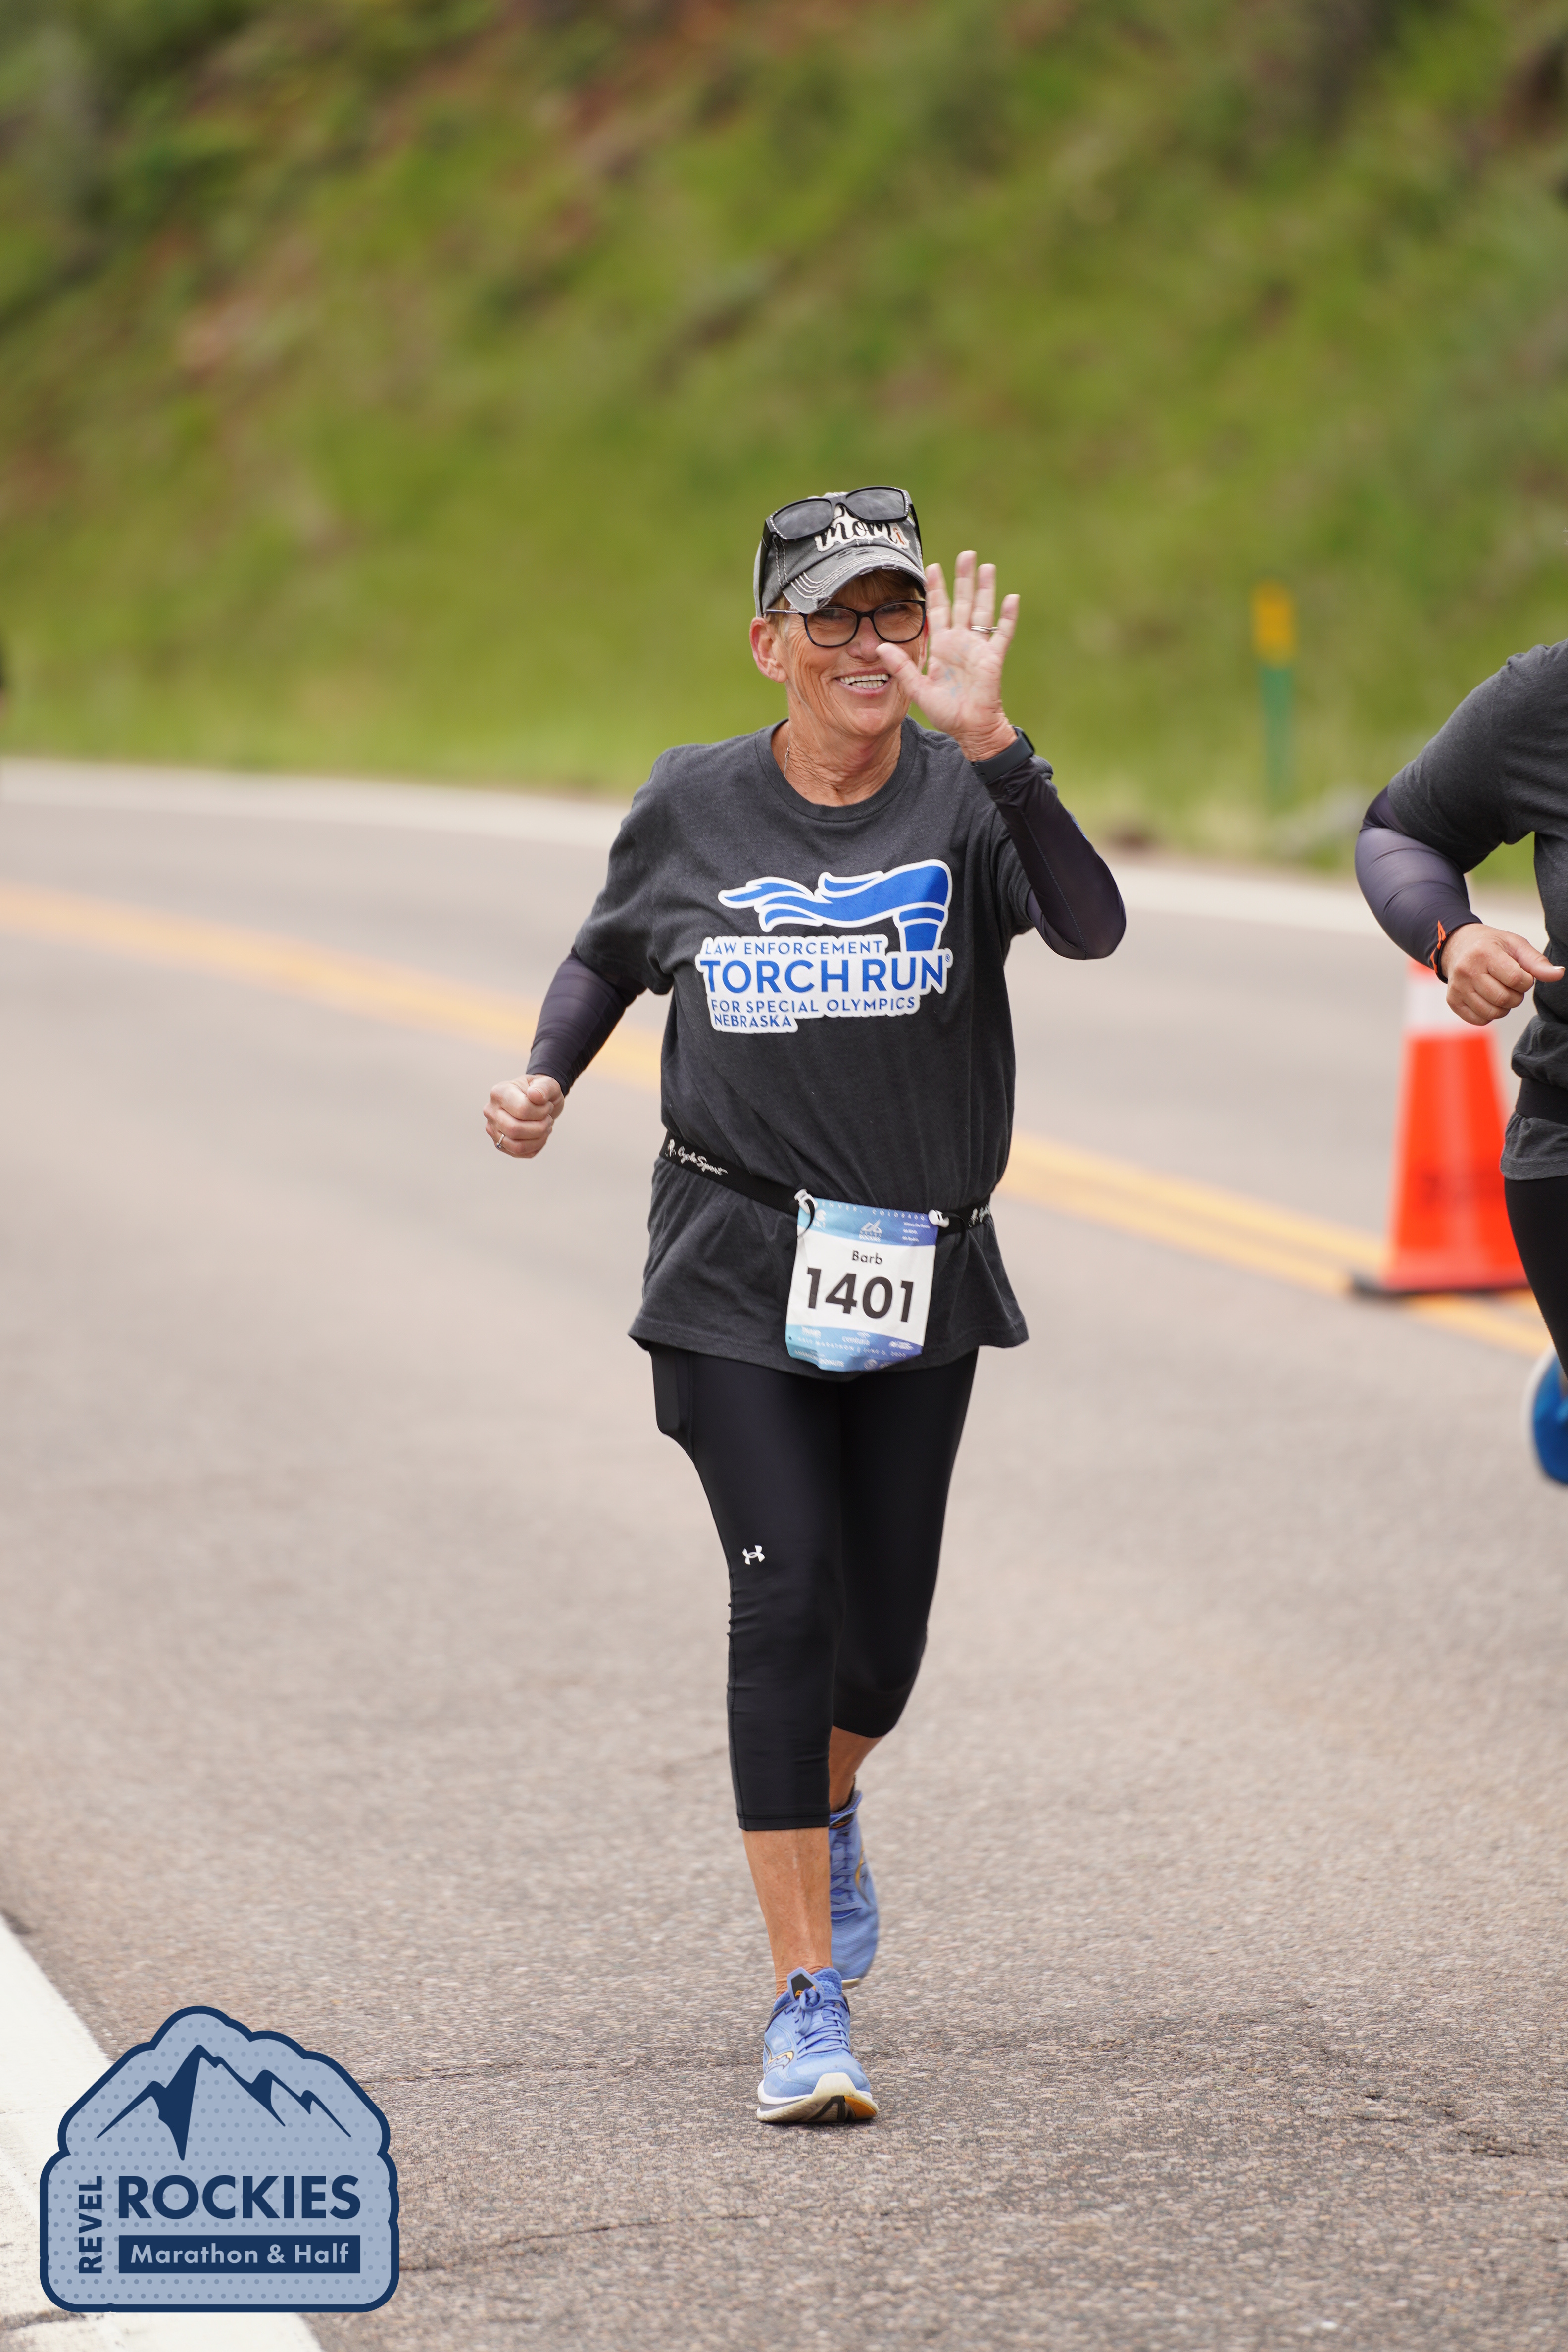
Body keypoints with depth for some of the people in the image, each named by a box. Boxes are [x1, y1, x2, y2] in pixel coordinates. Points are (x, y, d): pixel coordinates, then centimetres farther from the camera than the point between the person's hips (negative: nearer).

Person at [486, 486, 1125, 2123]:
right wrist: (546, 1075, 0)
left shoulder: (966, 802, -6)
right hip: (738, 1271, -1)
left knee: (885, 1616, 11)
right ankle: (808, 2001, -10)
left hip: (920, 1280, 1)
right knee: (786, 1593, -13)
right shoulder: (694, 806, 0)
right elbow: (611, 956, 18)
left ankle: (828, 1810, 47)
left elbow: (1089, 926, -26)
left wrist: (988, 742, -36)